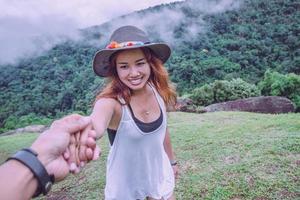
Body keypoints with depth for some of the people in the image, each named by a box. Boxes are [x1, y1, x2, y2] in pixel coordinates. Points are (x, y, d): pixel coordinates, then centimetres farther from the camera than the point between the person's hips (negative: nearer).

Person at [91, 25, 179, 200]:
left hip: (160, 175, 4)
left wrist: (172, 161, 14)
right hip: (126, 185, -3)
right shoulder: (111, 101, -29)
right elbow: (95, 125, -52)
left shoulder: (159, 92, -14)